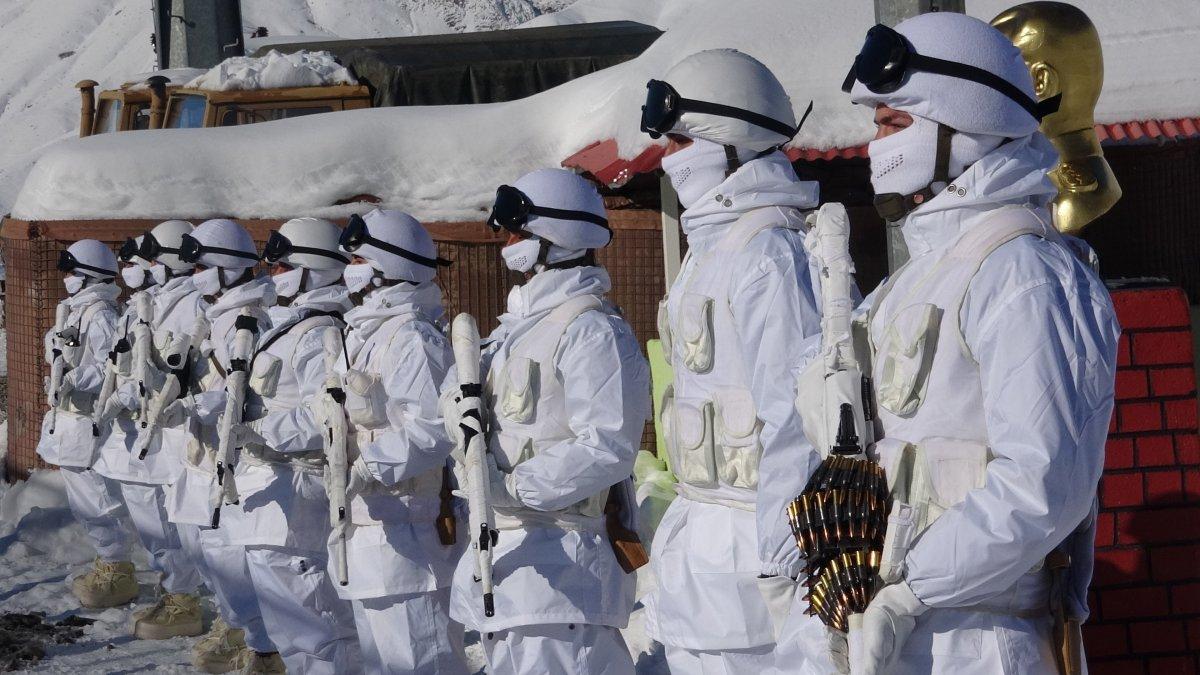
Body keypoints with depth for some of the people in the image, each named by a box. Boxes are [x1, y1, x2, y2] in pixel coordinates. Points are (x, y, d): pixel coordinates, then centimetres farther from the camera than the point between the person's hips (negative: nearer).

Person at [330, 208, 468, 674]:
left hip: (403, 537, -11)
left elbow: (430, 431, -25)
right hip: (367, 529, 11)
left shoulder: (411, 339, -16)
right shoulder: (364, 334, 16)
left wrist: (365, 468, -29)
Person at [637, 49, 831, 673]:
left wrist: (781, 558, -21)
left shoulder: (770, 254, -15)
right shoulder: (711, 248, 16)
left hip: (746, 544, -10)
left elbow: (795, 417, -21)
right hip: (706, 524, 10)